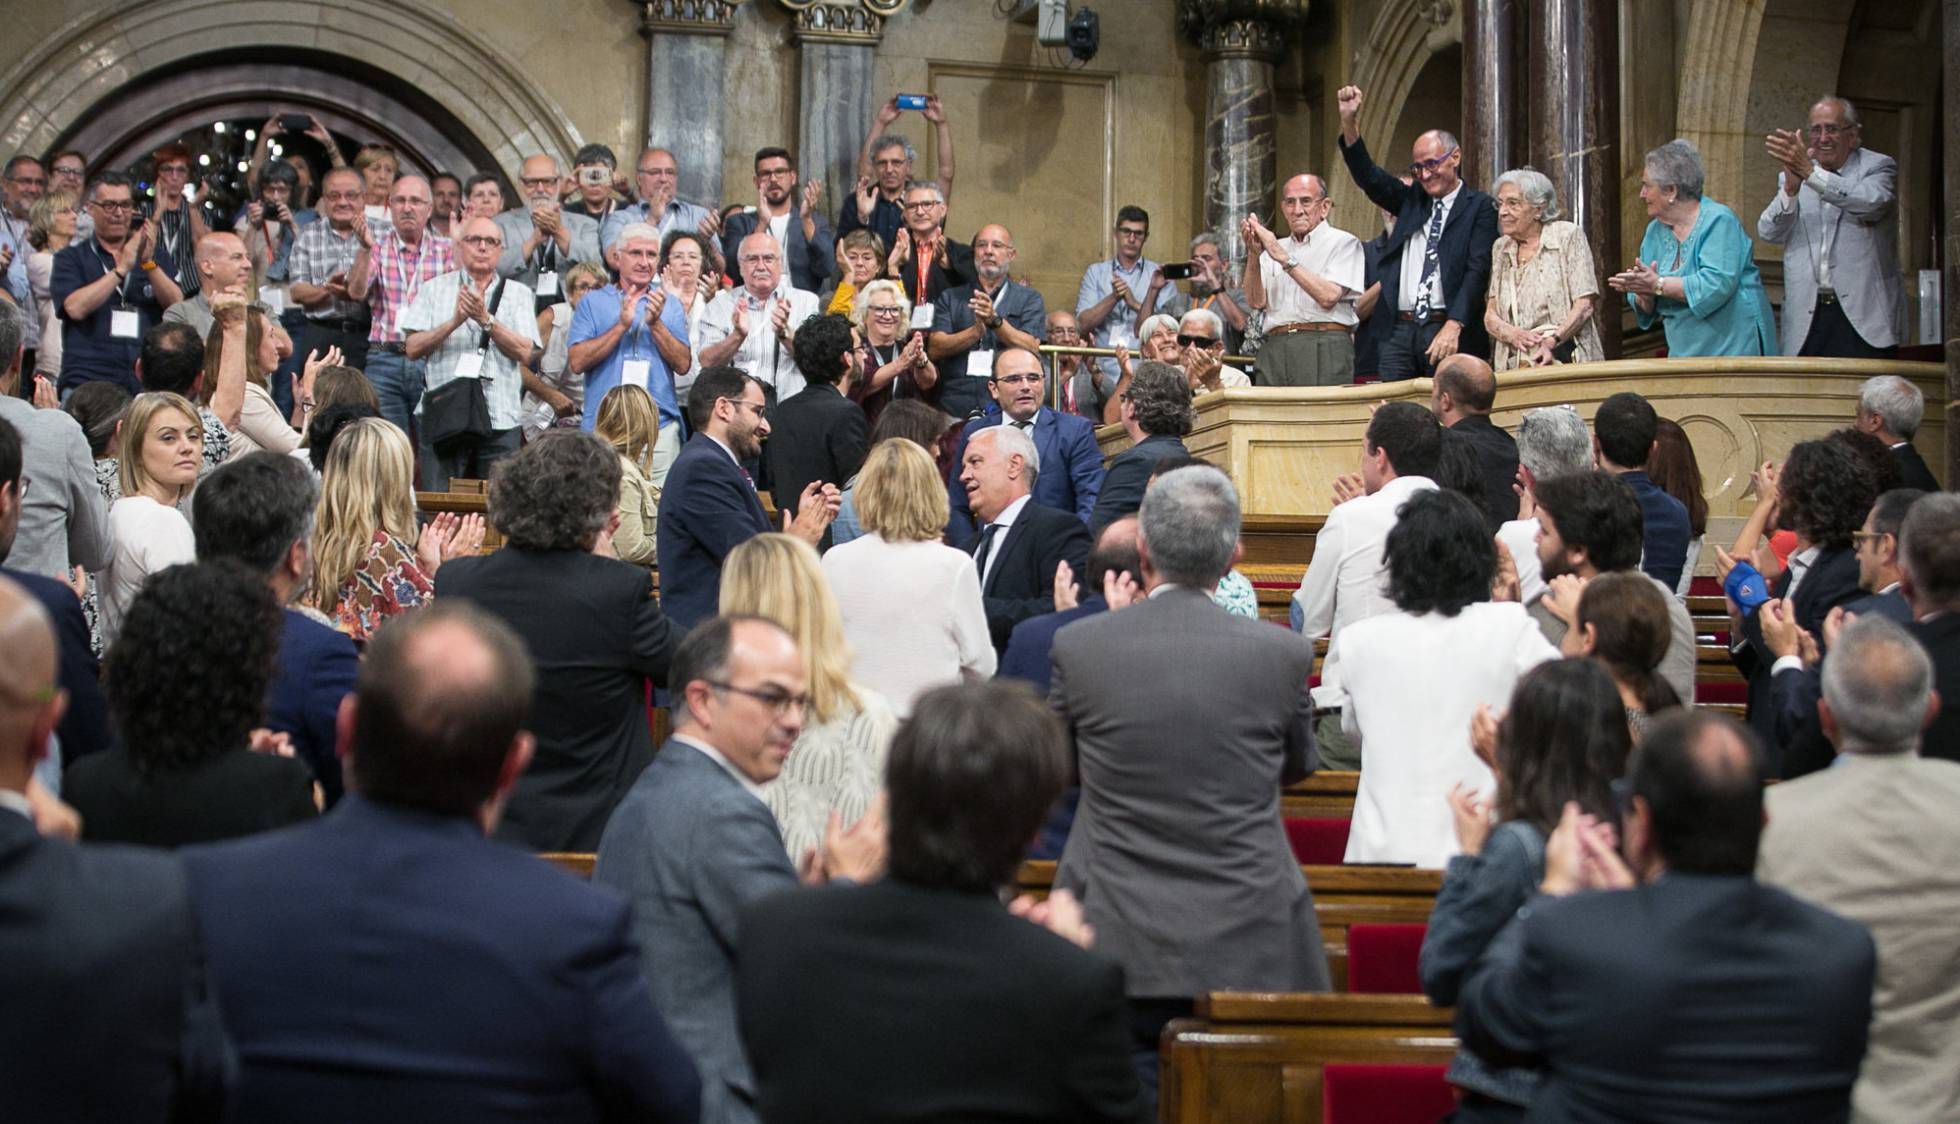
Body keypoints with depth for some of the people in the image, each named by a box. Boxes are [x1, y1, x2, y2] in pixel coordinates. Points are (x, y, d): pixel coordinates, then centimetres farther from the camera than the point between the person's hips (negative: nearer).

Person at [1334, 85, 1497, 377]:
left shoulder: (1479, 207, 1)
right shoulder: (1411, 199, 18)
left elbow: (1477, 270, -8)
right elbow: (1367, 176, 10)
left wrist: (1453, 327, -19)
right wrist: (1349, 121, -5)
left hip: (1449, 334, -5)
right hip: (1400, 331, 5)